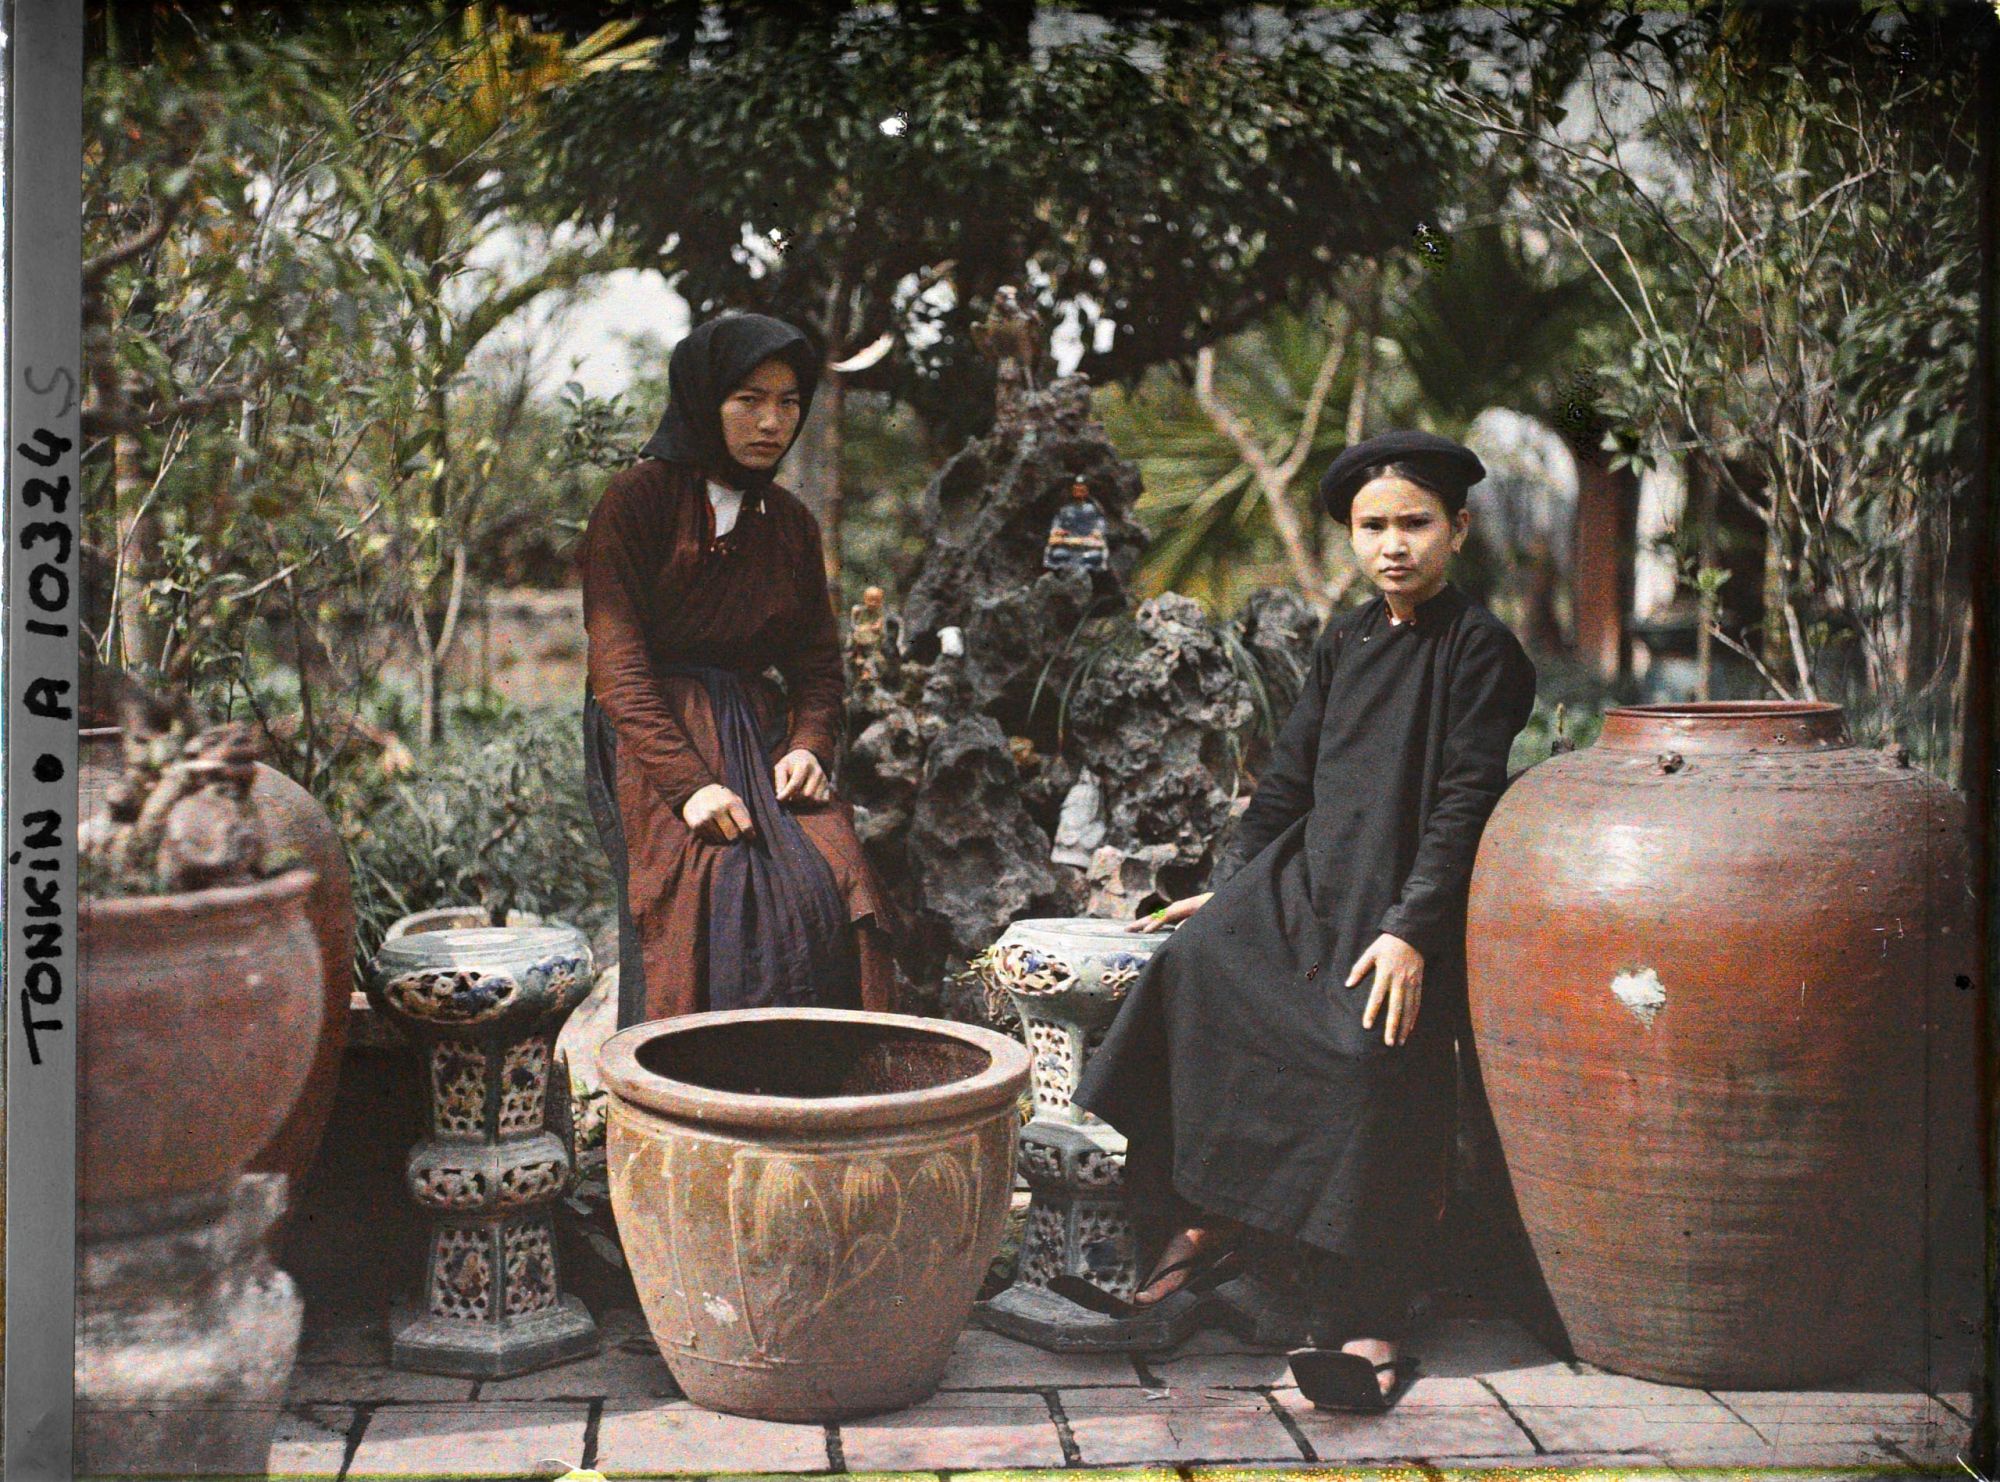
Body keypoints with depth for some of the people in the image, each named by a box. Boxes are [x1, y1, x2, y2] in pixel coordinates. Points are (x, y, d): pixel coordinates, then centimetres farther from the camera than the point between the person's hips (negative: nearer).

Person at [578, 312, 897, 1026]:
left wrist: (809, 746, -6)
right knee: (720, 899, -28)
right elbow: (616, 663, -9)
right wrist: (687, 781, -20)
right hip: (653, 743, -4)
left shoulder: (790, 523, 17)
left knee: (830, 890, -22)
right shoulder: (635, 500, 0)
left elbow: (819, 662, 16)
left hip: (763, 736, 5)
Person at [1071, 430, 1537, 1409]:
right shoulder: (1343, 641, 15)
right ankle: (1206, 1218, -3)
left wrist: (1411, 930, -18)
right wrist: (1230, 884, 17)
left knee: (1374, 1051, -26)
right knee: (1190, 968, -16)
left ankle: (1364, 1322, -17)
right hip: (1303, 880, 6)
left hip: (1404, 902, -6)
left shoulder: (1478, 649, -3)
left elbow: (1464, 804, -11)